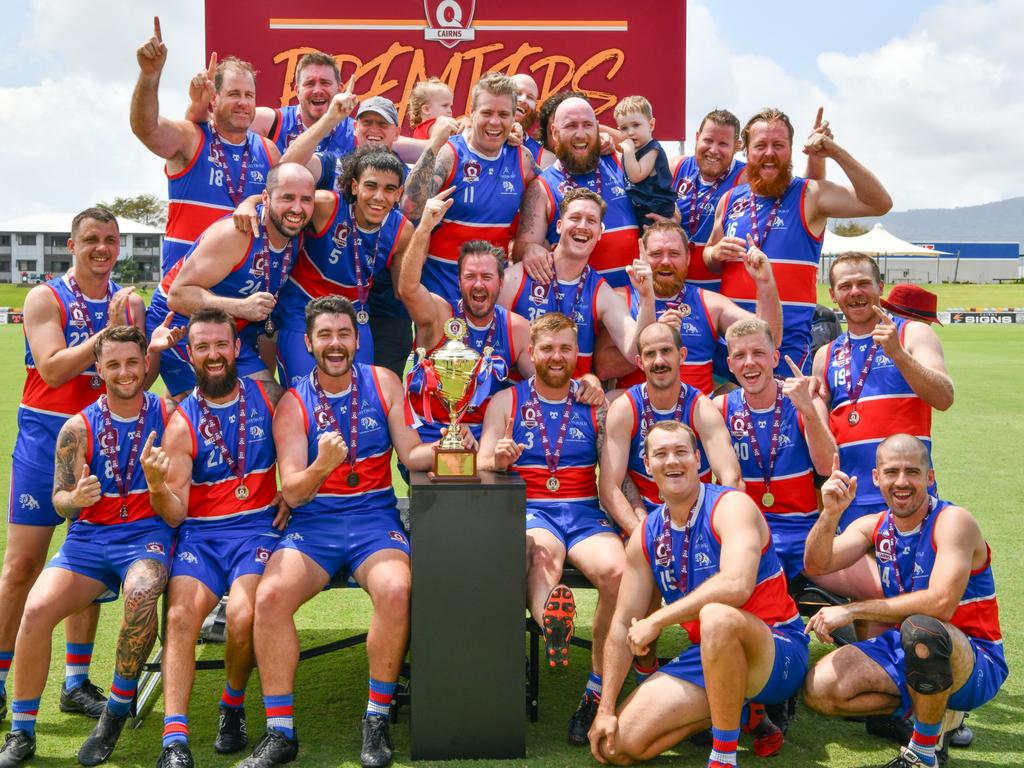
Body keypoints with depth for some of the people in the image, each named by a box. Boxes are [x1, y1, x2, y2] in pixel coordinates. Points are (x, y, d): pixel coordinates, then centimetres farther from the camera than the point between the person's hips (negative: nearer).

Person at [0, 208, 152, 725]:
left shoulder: (130, 304, 8)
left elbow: (137, 381, 4)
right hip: (46, 436, -4)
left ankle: (76, 683, 18)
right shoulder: (45, 299, -4)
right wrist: (108, 332, -20)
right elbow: (53, 370, -16)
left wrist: (157, 343, -14)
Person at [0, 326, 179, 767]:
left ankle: (117, 712, -13)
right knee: (37, 608, -23)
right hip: (90, 535, 2)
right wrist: (76, 498, -17)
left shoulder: (169, 416, 0)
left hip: (148, 532, -2)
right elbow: (60, 503, 6)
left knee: (141, 591, -36)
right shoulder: (79, 428, 3)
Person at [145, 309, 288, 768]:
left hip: (258, 527, -1)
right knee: (179, 616, -25)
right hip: (200, 533, 1)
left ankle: (233, 706, 2)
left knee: (242, 615, -26)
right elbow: (175, 513, 0)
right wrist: (157, 485, -22)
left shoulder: (267, 396, 7)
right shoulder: (181, 422, 3)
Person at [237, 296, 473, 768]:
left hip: (374, 520, 0)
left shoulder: (383, 383, 7)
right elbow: (292, 493, -4)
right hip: (313, 524, 0)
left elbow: (411, 456, 4)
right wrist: (322, 466, -25)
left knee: (395, 590, -31)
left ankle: (377, 719, -12)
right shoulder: (294, 405, 3)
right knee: (270, 595, -27)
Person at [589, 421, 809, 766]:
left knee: (716, 615, -40)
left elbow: (737, 586, -33)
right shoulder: (645, 536, 5)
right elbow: (623, 625, 6)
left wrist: (657, 620, -27)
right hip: (706, 658, 7)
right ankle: (737, 711, 14)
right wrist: (606, 709, 1)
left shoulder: (731, 506, -14)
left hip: (777, 651, -7)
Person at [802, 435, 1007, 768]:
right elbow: (817, 566, -12)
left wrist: (852, 610, -26)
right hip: (907, 652, 6)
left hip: (974, 662, -6)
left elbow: (941, 603, -30)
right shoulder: (873, 526, 2)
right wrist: (830, 514, -31)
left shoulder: (953, 521, -17)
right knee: (819, 689, -14)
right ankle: (931, 709, 5)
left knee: (920, 628, -39)